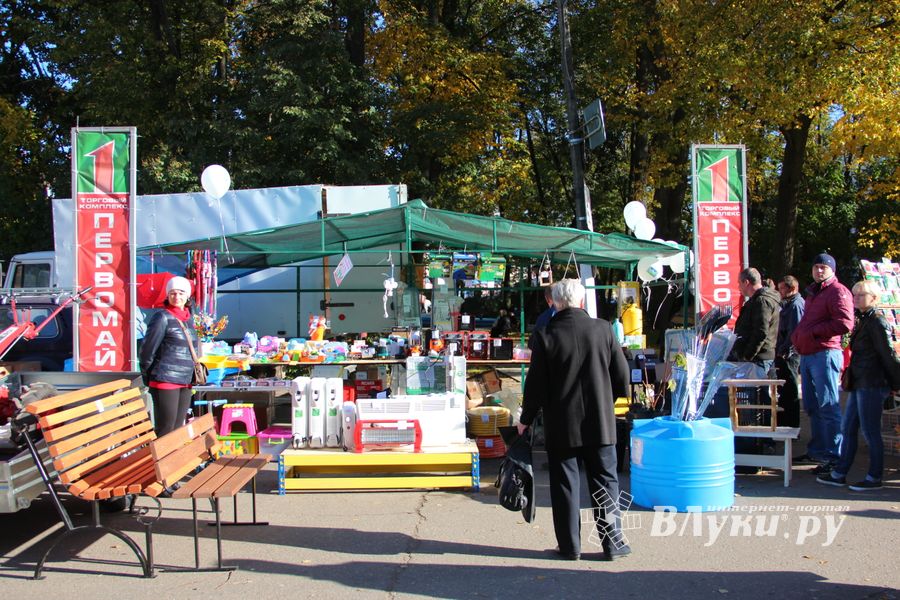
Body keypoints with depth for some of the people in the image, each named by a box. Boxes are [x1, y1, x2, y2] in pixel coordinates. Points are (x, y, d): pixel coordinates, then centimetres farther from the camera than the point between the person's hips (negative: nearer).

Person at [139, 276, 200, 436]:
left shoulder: (189, 318, 14)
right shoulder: (162, 317, -8)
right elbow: (147, 349, -8)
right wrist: (147, 377, -2)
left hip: (185, 382, 7)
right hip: (165, 381, -7)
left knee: (178, 428, 12)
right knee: (165, 430, -6)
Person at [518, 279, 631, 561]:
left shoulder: (545, 336, -9)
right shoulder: (602, 329, -4)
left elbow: (536, 384, -7)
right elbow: (622, 375, 0)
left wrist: (526, 420, 6)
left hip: (561, 425, -1)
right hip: (600, 422, 1)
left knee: (565, 485, 8)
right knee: (605, 482, 11)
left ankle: (570, 546, 13)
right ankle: (613, 542, 14)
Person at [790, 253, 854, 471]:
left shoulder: (838, 292, -6)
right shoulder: (812, 293, 23)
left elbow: (845, 323, -18)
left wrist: (813, 332, -14)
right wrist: (797, 335, 14)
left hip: (825, 354, -9)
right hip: (807, 355, 9)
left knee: (828, 408, -8)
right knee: (812, 407, 14)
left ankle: (834, 457, -5)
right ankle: (816, 450, 23)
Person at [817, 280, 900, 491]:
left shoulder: (877, 323, -13)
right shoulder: (863, 321, 15)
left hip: (872, 386, -10)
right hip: (859, 385, 10)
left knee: (870, 432, -1)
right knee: (847, 428, 11)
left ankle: (874, 478, 9)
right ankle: (839, 474, 17)